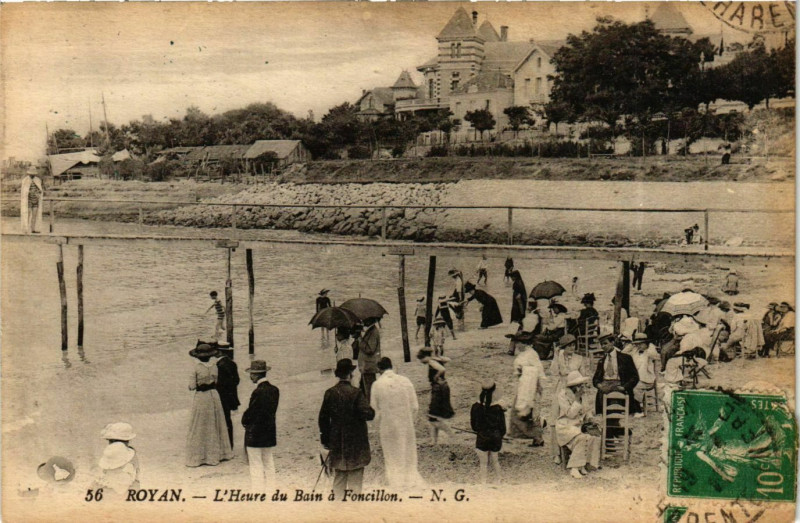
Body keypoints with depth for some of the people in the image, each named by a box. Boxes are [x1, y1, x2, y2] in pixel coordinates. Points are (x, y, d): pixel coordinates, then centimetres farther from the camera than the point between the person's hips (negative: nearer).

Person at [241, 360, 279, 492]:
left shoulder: (258, 392, -22)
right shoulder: (274, 390, 2)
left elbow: (249, 413, -16)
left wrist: (245, 422, 4)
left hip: (255, 435, -8)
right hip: (270, 433, 8)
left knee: (256, 466, 2)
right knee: (269, 464, 16)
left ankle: (258, 492, 6)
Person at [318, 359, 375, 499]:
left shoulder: (330, 393, 0)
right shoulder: (356, 393, -14)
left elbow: (323, 418, 5)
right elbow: (368, 414, -22)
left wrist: (325, 438, 14)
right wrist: (371, 411, 1)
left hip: (336, 444, 4)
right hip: (355, 443, -4)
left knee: (339, 476, 14)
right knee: (355, 476, 4)